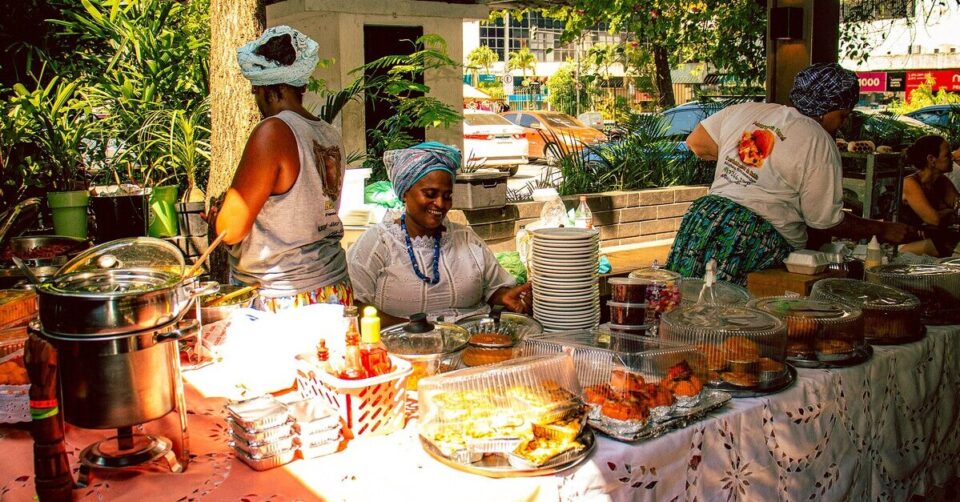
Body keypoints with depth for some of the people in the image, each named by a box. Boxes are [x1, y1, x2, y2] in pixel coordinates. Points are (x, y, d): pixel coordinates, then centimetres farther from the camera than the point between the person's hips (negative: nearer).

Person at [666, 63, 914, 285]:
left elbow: (695, 142, 20)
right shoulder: (819, 143, -3)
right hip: (756, 238, -6)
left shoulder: (746, 110, 13)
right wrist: (883, 230, 13)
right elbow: (827, 222, 0)